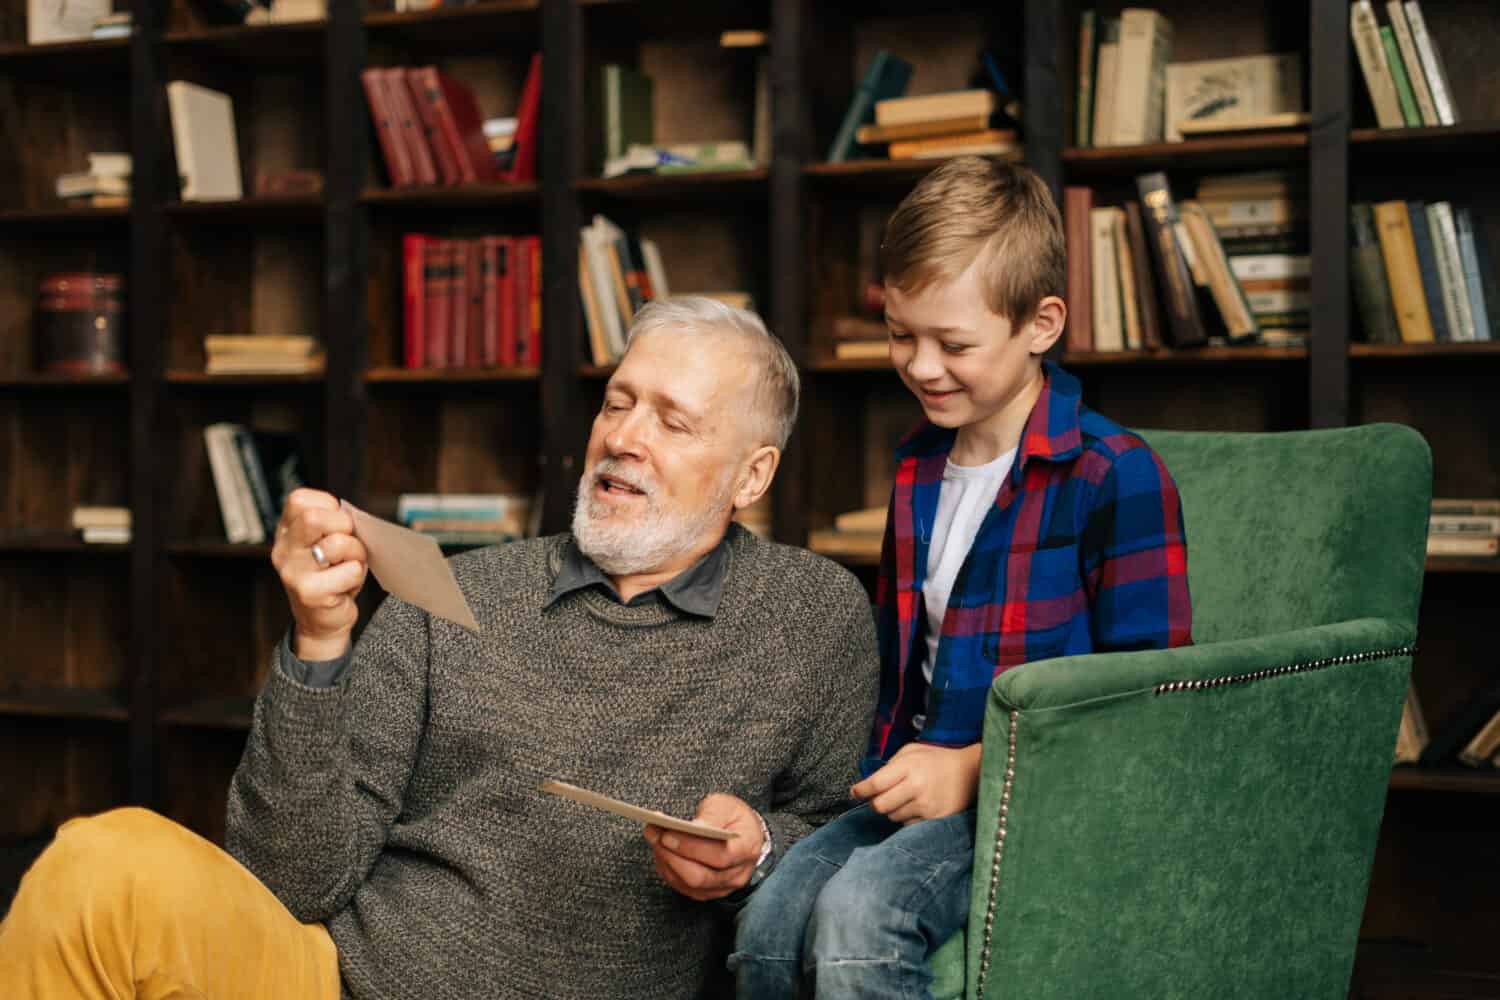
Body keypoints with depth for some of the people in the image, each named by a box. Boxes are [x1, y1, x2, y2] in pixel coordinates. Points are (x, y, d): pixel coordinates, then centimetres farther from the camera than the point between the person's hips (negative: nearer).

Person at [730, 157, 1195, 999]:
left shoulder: (1115, 476, -8)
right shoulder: (918, 470, 17)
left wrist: (975, 766, -15)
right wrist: (890, 765, 10)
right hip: (922, 790, 6)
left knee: (859, 909, -32)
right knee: (768, 921, -23)